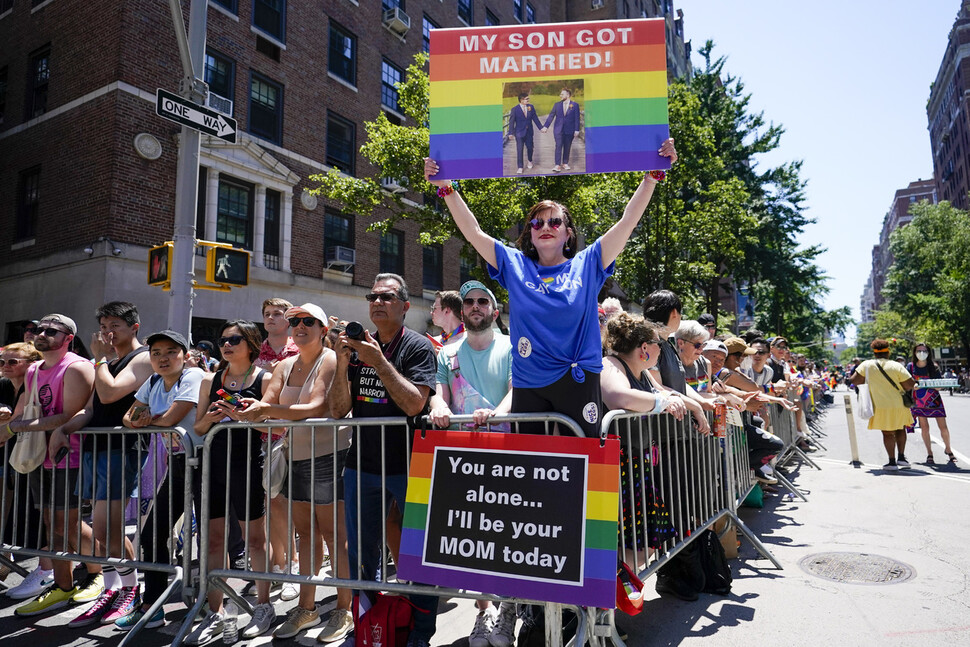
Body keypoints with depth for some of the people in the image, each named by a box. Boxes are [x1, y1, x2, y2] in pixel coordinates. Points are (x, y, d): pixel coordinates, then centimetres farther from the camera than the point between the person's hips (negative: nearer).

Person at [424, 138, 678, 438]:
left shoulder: (587, 264, 6)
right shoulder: (514, 265, 8)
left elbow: (627, 222, 2)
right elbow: (472, 232, 4)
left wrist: (653, 176, -4)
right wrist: (446, 188, -1)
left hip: (579, 382, 0)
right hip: (528, 385, 1)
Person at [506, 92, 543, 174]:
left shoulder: (531, 107, 2)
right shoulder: (515, 109, -9)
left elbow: (535, 118, 8)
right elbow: (511, 121, -8)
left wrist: (541, 127, 7)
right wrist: (511, 133, -13)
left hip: (529, 132, 3)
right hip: (519, 132, -3)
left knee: (530, 148, 12)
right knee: (519, 150, -3)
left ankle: (530, 161, 41)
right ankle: (520, 167, 5)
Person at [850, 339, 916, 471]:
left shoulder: (866, 365, -5)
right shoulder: (896, 366, -7)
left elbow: (854, 380, -3)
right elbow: (910, 385, -9)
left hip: (881, 406, -1)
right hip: (899, 404, 1)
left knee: (887, 433, 9)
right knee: (900, 429, 22)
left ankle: (892, 462, 8)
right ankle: (901, 457, 17)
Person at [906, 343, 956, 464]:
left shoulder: (934, 367, -4)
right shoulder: (911, 366, -2)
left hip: (934, 399, 0)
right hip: (919, 400, 0)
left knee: (943, 426, -1)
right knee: (924, 427, 1)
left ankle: (948, 449, 22)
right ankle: (929, 454, 12)